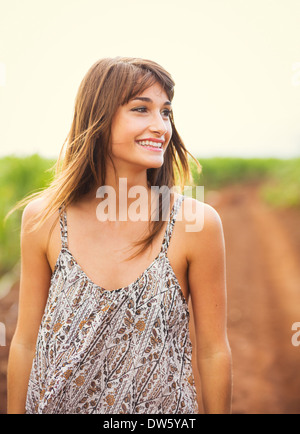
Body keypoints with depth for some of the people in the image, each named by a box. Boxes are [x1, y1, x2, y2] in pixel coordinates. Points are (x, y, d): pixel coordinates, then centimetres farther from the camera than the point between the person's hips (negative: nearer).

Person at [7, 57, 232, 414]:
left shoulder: (196, 222, -17)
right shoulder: (43, 218, -12)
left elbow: (213, 352, -8)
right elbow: (26, 343, -3)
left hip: (162, 404, -1)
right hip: (57, 402, 1)